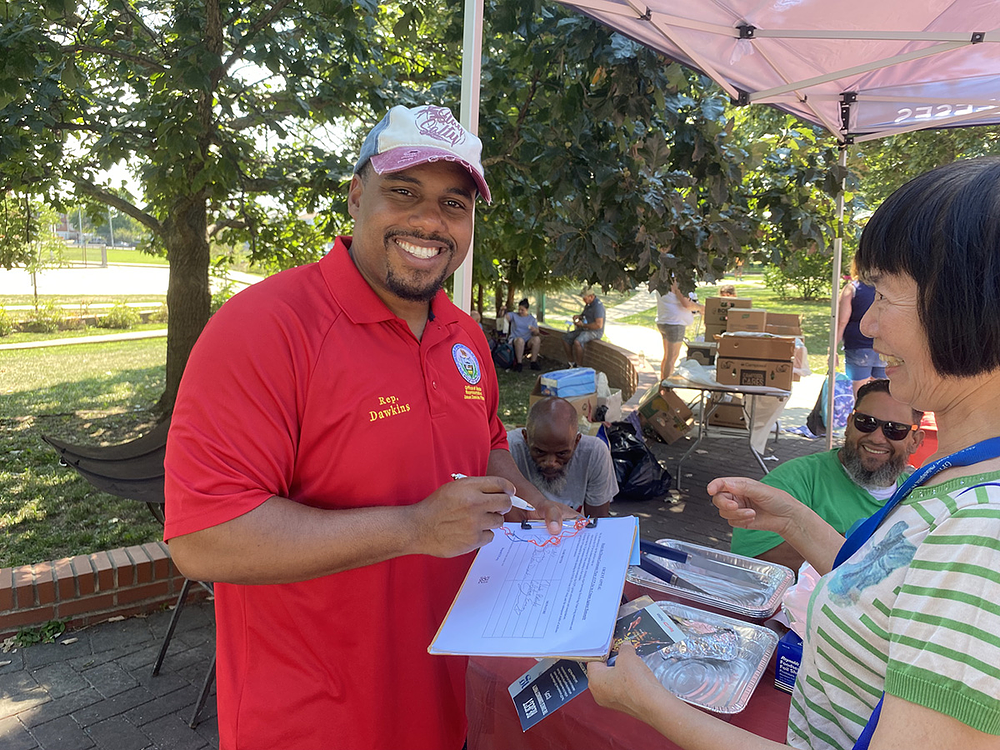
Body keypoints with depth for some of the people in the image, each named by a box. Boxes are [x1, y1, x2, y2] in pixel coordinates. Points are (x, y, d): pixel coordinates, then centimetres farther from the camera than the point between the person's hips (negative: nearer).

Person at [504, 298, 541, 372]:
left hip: (528, 340, 2)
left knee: (537, 339, -31)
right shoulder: (514, 315, 14)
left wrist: (535, 330, -16)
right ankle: (519, 363, -31)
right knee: (520, 340, -39)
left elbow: (536, 333, 8)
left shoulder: (532, 318, 15)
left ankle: (534, 362, -25)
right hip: (515, 339, -2)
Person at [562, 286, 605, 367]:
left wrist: (583, 325, -20)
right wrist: (578, 316, 3)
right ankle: (572, 364, 5)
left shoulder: (598, 305, -20)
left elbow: (599, 325, -28)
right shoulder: (588, 304, 11)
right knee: (565, 337, 1)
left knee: (577, 342, -33)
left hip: (595, 332, -10)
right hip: (585, 330, 10)